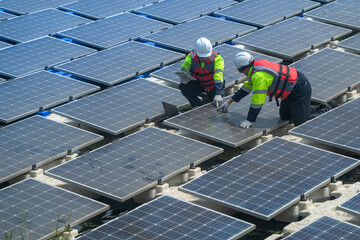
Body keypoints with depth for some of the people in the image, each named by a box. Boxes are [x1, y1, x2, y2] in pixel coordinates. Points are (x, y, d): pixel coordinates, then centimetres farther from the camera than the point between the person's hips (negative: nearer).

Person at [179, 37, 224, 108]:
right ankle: (199, 106, -13)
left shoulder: (217, 59, -28)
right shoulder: (190, 57, -21)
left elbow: (218, 77, -38)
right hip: (197, 84, 1)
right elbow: (184, 71, -12)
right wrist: (184, 79, -39)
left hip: (212, 85, -1)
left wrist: (218, 95, -50)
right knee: (183, 87, -27)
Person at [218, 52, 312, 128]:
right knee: (285, 117, 21)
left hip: (300, 90, -10)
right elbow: (246, 87, 16)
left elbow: (257, 101, -24)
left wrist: (250, 121, -17)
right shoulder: (256, 67, 3)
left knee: (299, 123, -6)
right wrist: (229, 102, 20)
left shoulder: (259, 77, -28)